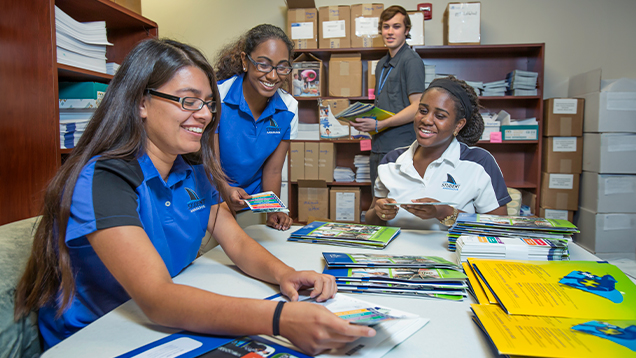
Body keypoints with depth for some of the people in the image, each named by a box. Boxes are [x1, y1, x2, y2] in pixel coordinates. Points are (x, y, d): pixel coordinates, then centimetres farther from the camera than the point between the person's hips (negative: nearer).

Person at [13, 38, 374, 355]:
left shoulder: (193, 172, 2)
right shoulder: (101, 181, -23)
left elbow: (238, 242, -1)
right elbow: (156, 299, -33)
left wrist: (284, 274, -23)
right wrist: (280, 318, -45)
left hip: (163, 327, 6)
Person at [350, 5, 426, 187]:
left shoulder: (411, 60, -8)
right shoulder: (382, 63, 19)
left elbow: (417, 108, -16)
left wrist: (379, 124, -21)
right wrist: (364, 120, 6)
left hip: (400, 148, -8)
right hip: (378, 148, 8)